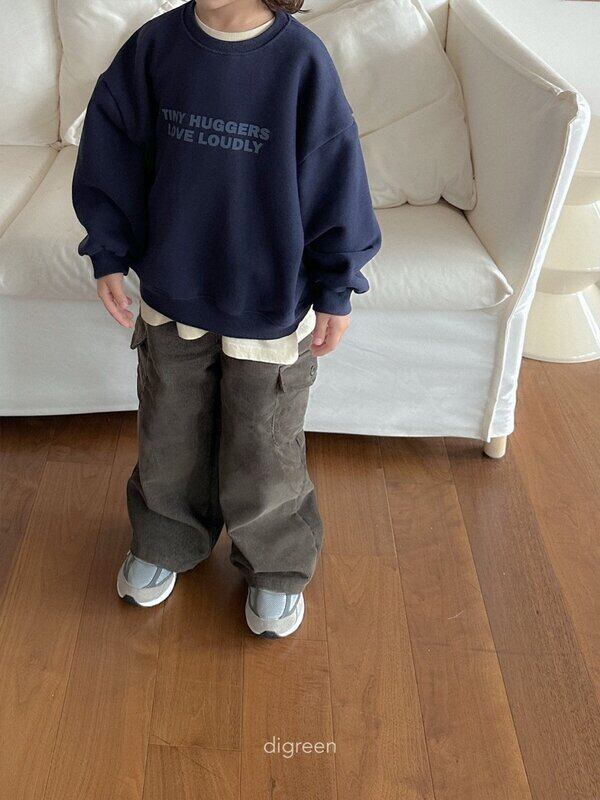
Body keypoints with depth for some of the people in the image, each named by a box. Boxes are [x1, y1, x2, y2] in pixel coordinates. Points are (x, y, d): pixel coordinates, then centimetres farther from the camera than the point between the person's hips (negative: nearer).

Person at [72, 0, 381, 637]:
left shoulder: (301, 60, -15)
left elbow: (336, 174, -8)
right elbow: (111, 147, 4)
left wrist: (336, 289, -5)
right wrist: (109, 253, 3)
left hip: (270, 307, -3)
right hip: (171, 297, 3)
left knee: (264, 453, 12)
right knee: (169, 441, 20)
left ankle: (276, 567, 38)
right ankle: (163, 544, 47)